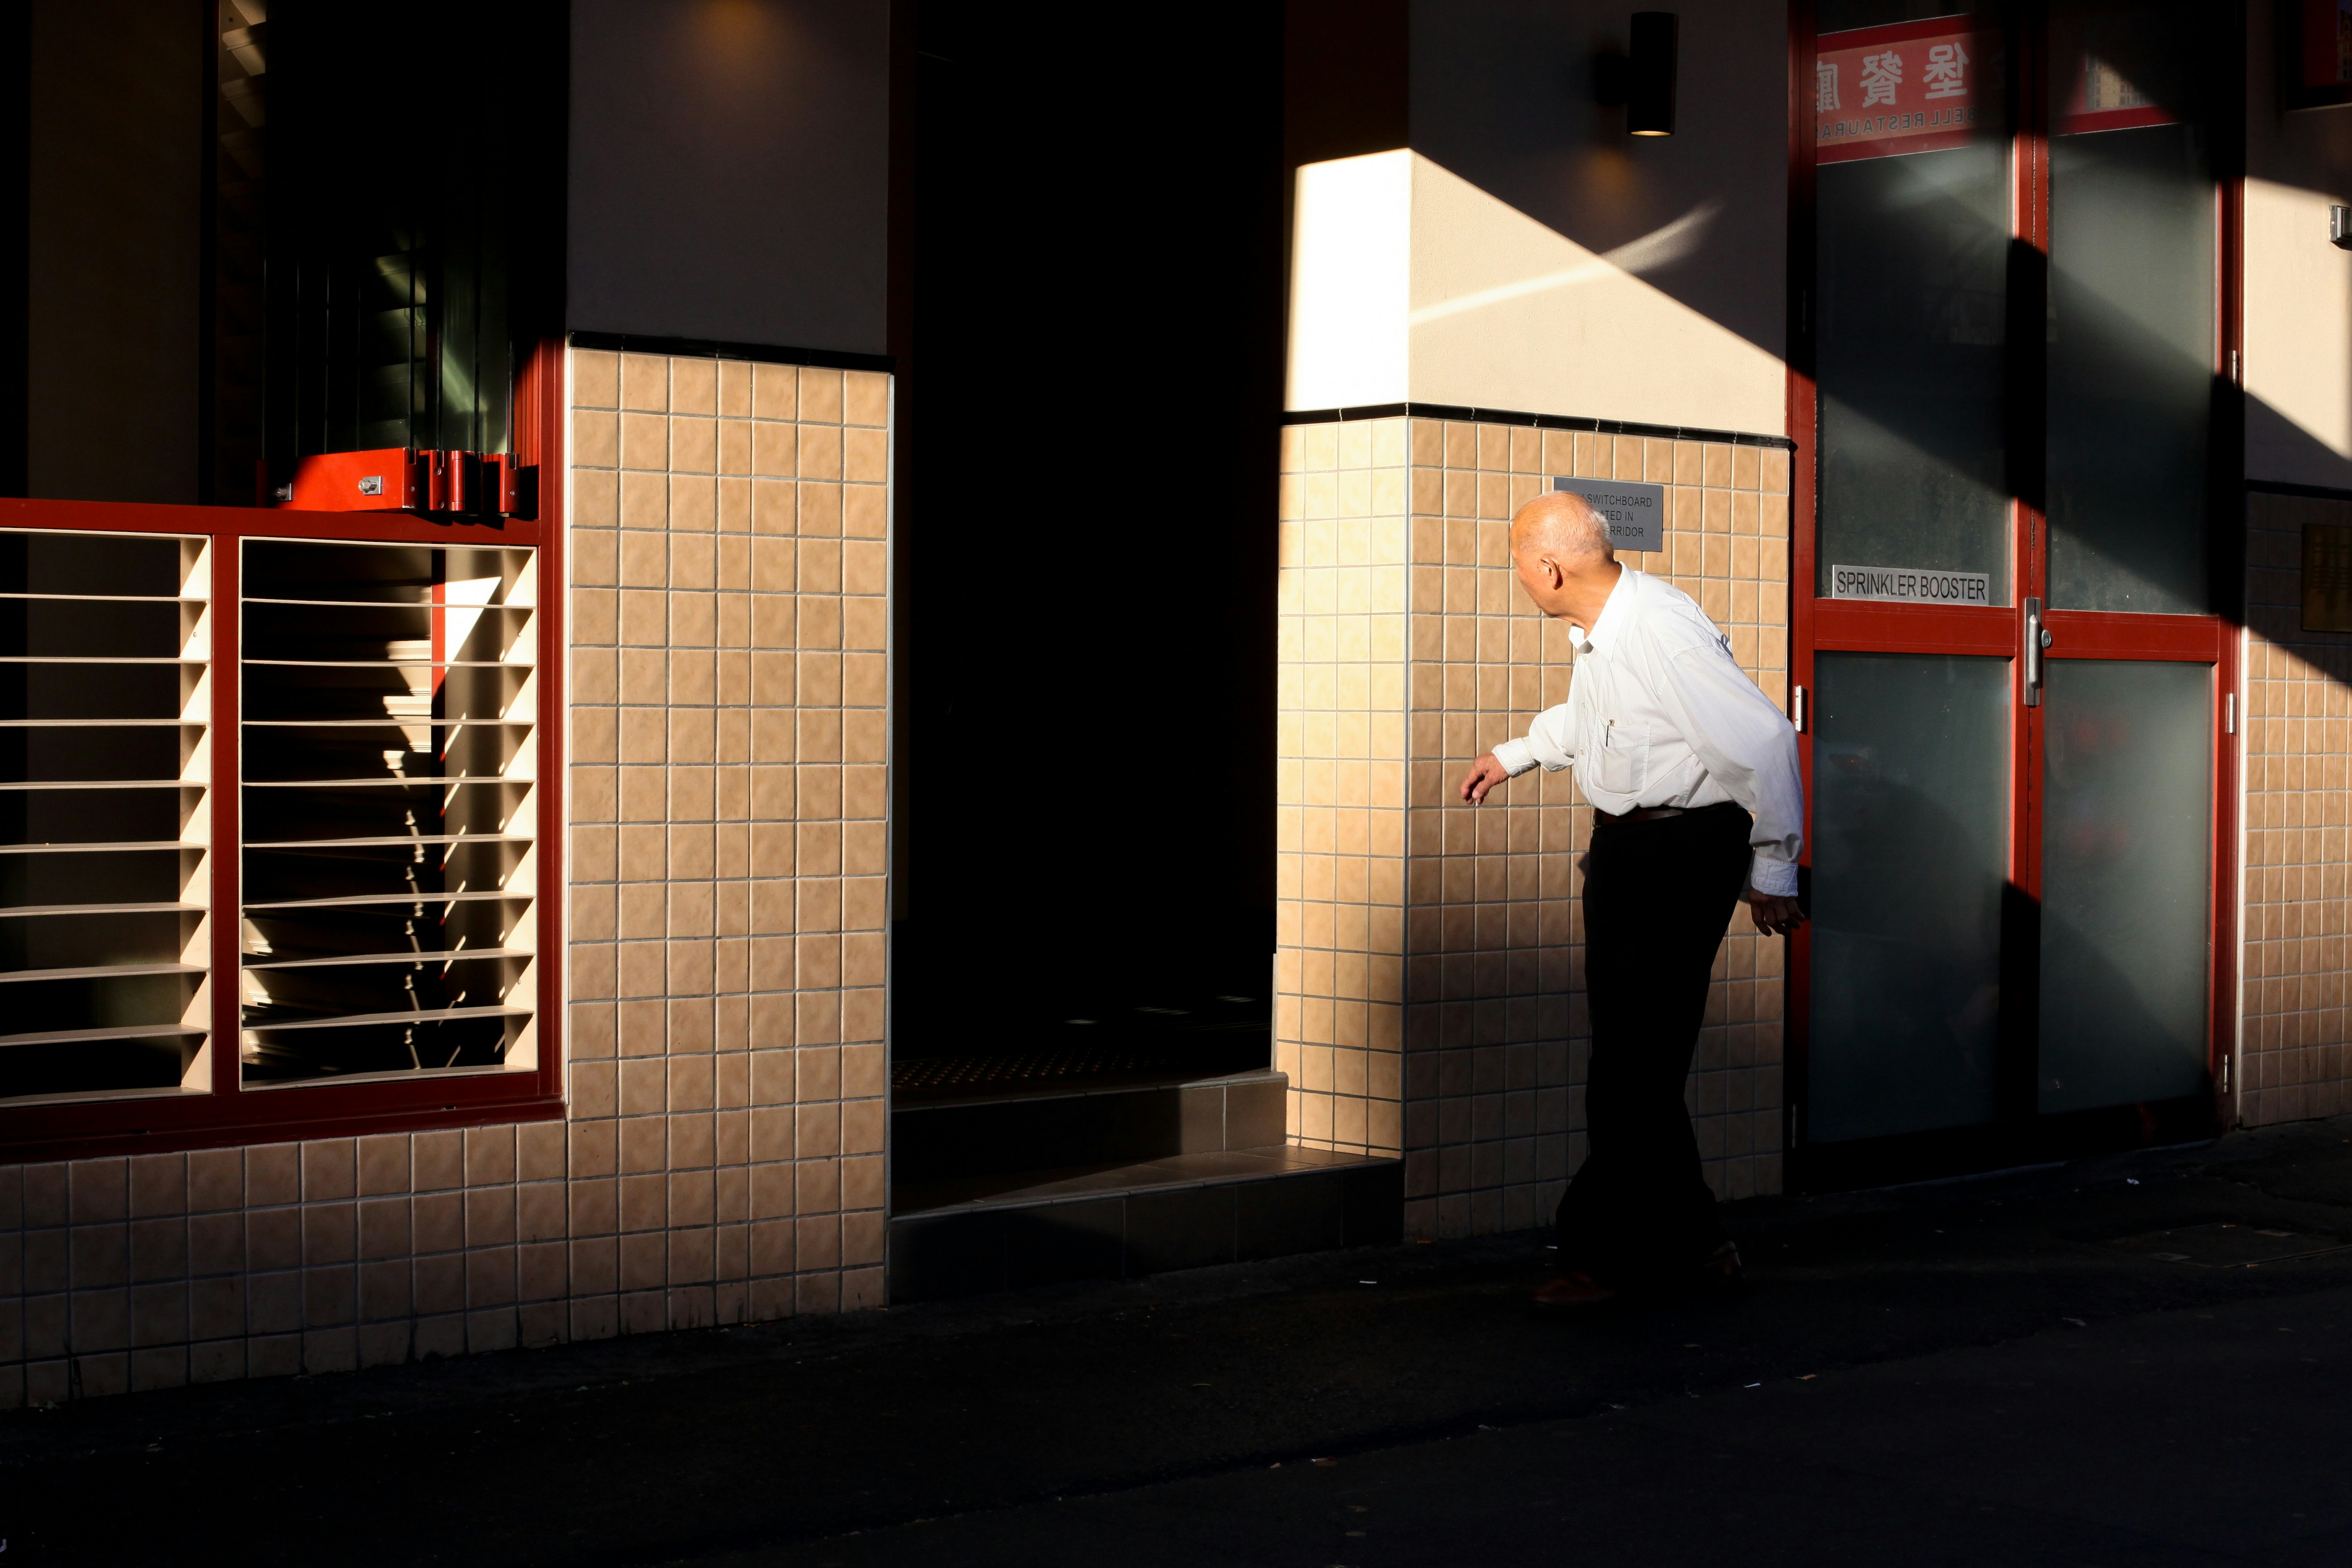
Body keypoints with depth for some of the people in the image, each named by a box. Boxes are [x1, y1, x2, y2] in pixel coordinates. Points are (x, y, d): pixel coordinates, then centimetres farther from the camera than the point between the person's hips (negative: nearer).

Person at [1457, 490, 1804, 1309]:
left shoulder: (1663, 633, -23)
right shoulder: (1598, 631, 6)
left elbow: (1765, 742, -22)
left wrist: (1772, 871, -15)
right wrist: (1513, 755, 41)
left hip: (1682, 855, -10)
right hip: (1622, 846, 10)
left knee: (1634, 1064, -6)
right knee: (1632, 1059, 11)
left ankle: (1604, 1255, 2)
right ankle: (1688, 1244, 21)